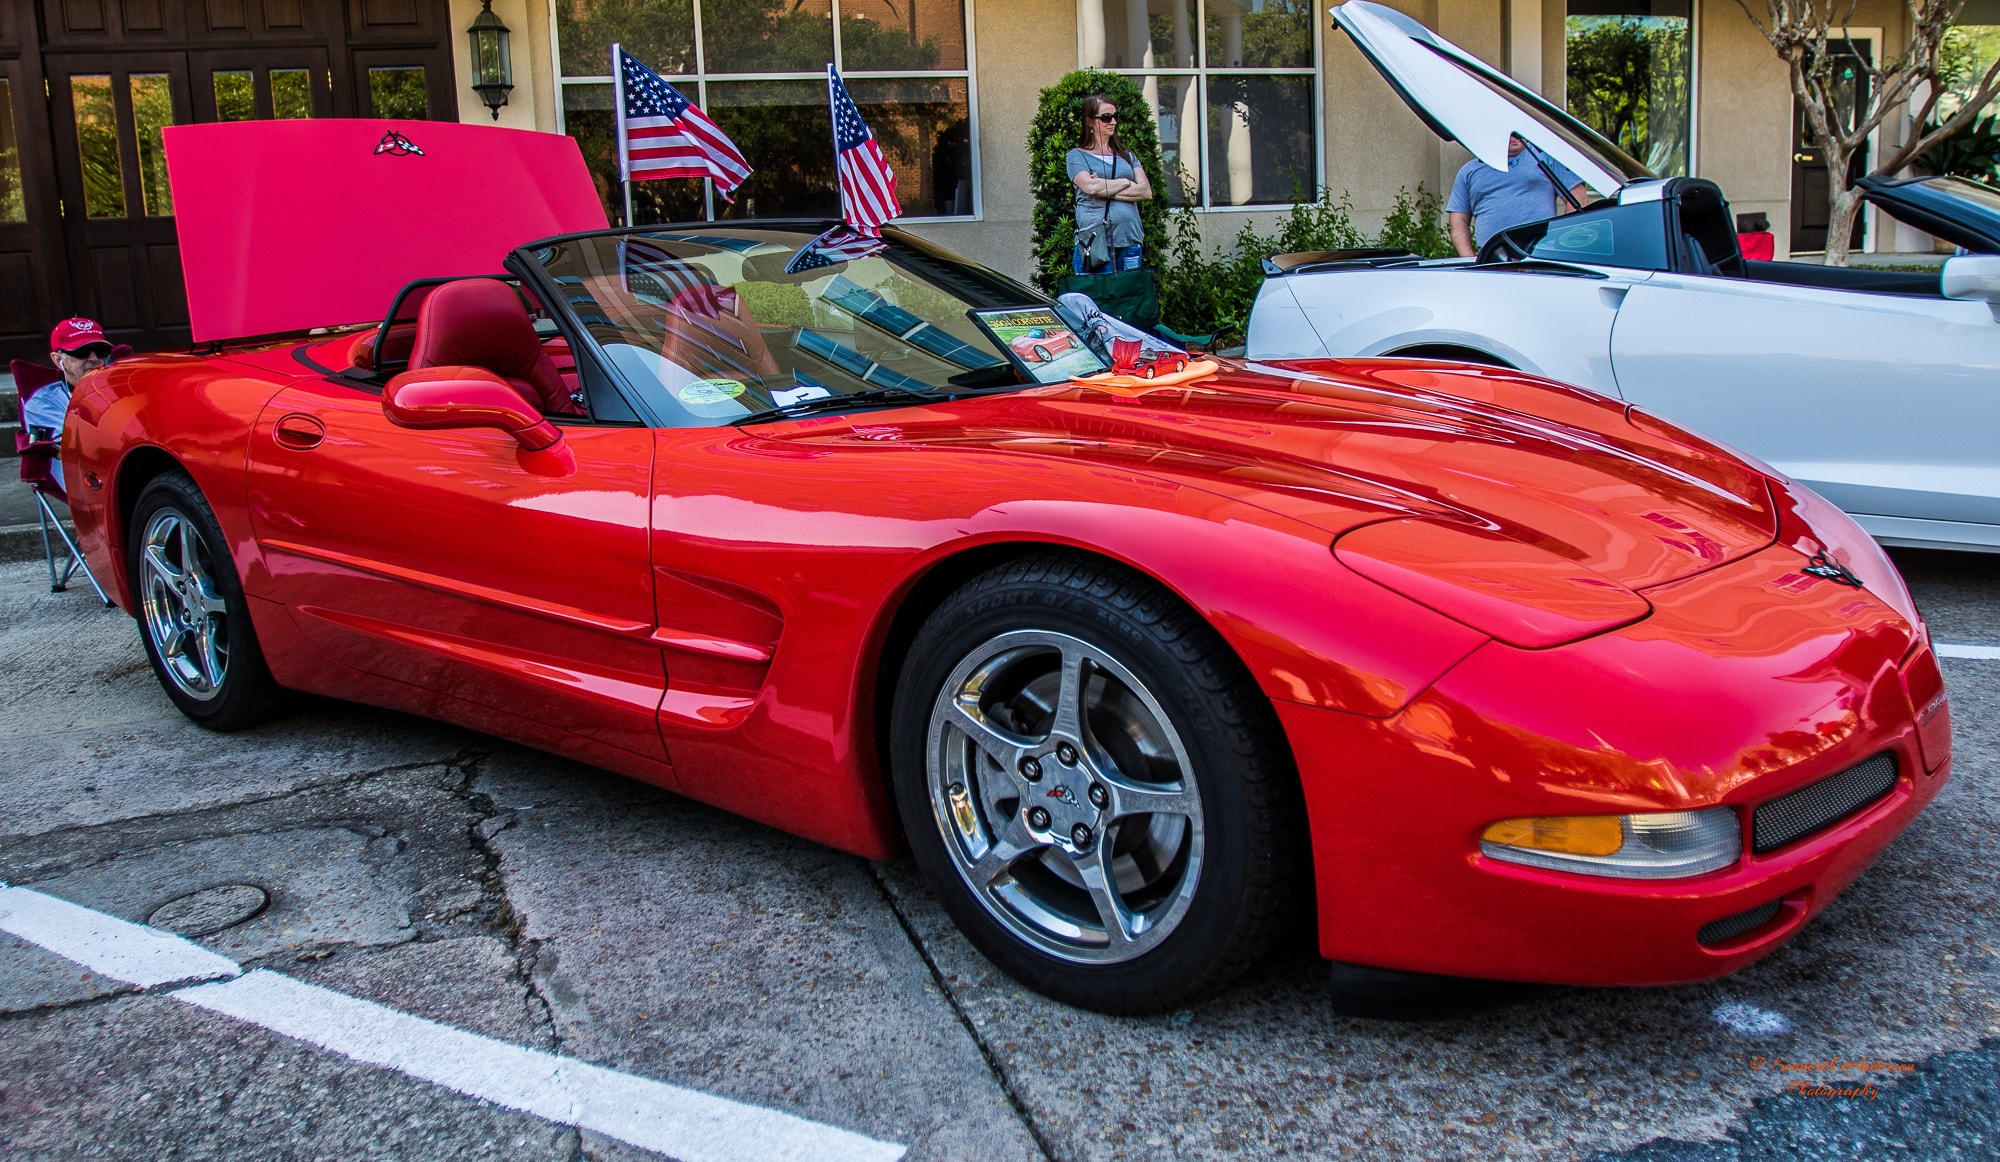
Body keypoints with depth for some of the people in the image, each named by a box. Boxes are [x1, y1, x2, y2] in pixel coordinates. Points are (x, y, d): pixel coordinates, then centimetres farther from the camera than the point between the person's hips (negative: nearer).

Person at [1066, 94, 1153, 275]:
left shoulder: (1127, 156, 21)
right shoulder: (1077, 155, 8)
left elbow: (1146, 192, 6)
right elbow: (1090, 187, -12)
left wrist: (1106, 190, -5)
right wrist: (1127, 182, 0)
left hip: (1130, 240, 4)